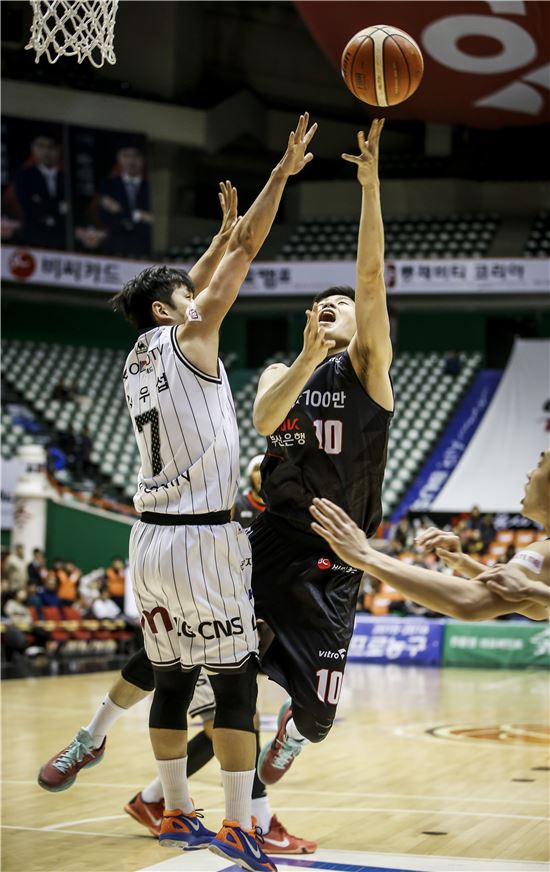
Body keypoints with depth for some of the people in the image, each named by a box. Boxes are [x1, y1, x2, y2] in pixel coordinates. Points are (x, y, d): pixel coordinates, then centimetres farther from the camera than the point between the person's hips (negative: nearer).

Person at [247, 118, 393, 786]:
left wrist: (371, 187, -20)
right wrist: (308, 358, -24)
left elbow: (371, 275, -12)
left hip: (329, 559, -2)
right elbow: (264, 419, -11)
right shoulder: (280, 372, 13)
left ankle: (288, 737, 36)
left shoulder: (366, 366, 2)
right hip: (268, 543, 3)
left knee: (315, 712, 1)